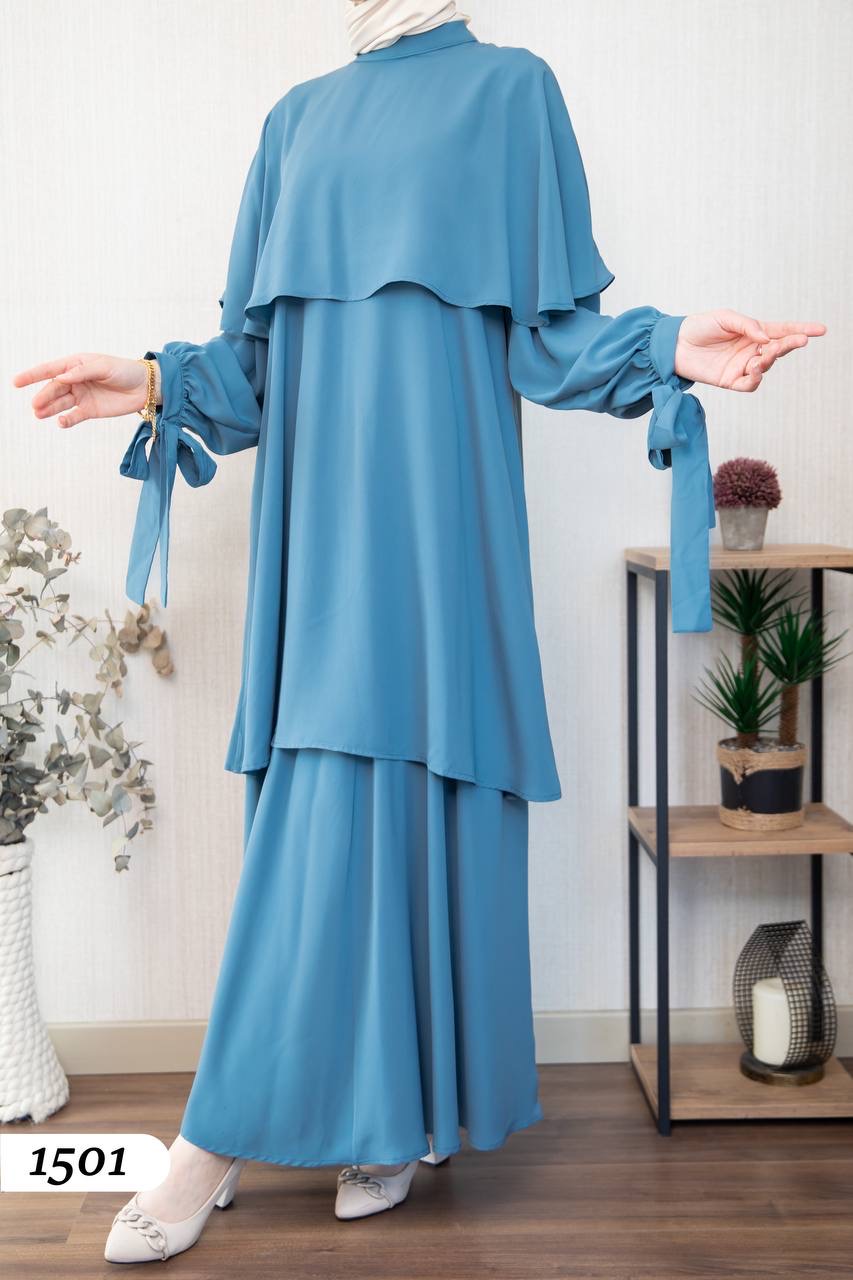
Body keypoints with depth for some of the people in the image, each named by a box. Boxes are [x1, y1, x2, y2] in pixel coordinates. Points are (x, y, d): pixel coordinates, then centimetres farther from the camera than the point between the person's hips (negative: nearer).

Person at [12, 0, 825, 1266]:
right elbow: (261, 350, 17)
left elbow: (548, 332, 1)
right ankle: (381, 1114, 13)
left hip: (431, 500, -4)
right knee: (336, 803, 1)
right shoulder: (301, 118, 21)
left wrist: (664, 349, -16)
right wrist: (162, 382, 2)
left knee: (412, 780, -7)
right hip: (320, 508, 4)